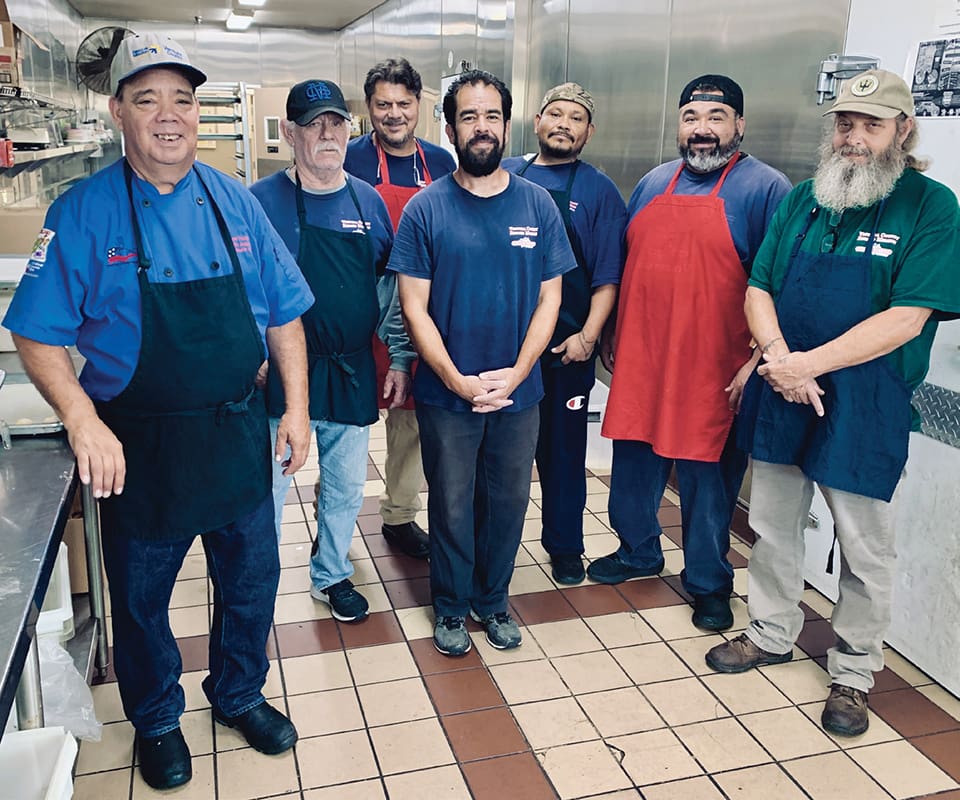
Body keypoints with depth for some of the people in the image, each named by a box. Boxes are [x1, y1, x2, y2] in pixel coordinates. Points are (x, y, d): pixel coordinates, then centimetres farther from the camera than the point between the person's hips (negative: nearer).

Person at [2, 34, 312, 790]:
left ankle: (240, 694, 44)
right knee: (141, 595, 16)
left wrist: (296, 408, -2)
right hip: (140, 448, -2)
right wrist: (82, 421, -23)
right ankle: (156, 720, 42)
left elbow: (283, 315, 4)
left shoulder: (236, 203, 0)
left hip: (239, 436, 3)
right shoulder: (83, 213, -9)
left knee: (251, 582, 18)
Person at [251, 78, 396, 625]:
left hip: (352, 374, 4)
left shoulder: (368, 200, 5)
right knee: (268, 490, 6)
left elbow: (392, 284, 11)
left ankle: (332, 575, 39)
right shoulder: (261, 201, -8)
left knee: (346, 488, 17)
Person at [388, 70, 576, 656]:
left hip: (518, 392, 2)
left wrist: (515, 374, -12)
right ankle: (452, 607, 32)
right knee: (452, 506, 11)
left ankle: (493, 598, 36)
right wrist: (458, 381, -15)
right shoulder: (425, 210, -6)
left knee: (508, 502, 14)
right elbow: (414, 306, -6)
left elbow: (549, 299, 0)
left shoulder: (538, 205, 0)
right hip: (446, 395, -2)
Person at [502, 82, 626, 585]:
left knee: (562, 448, 8)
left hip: (566, 348, -1)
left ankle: (564, 547, 25)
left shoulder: (598, 191, 3)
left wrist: (588, 336, -11)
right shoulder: (504, 176, 8)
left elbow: (607, 276, -1)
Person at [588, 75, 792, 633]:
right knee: (635, 461, 16)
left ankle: (709, 581, 27)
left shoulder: (765, 188, -6)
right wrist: (613, 337, 17)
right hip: (641, 358, 5)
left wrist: (759, 361, -15)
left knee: (708, 474, 7)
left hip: (713, 370, -5)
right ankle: (638, 551, 39)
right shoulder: (654, 184, 12)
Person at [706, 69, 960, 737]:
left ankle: (854, 673, 28)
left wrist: (809, 364, -20)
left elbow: (906, 318, -16)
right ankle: (772, 635, 37)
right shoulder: (803, 199, 7)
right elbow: (759, 287, 5)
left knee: (866, 550, 8)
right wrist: (778, 356, -14)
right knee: (773, 526, 16)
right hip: (780, 392, 4)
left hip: (866, 405, -4)